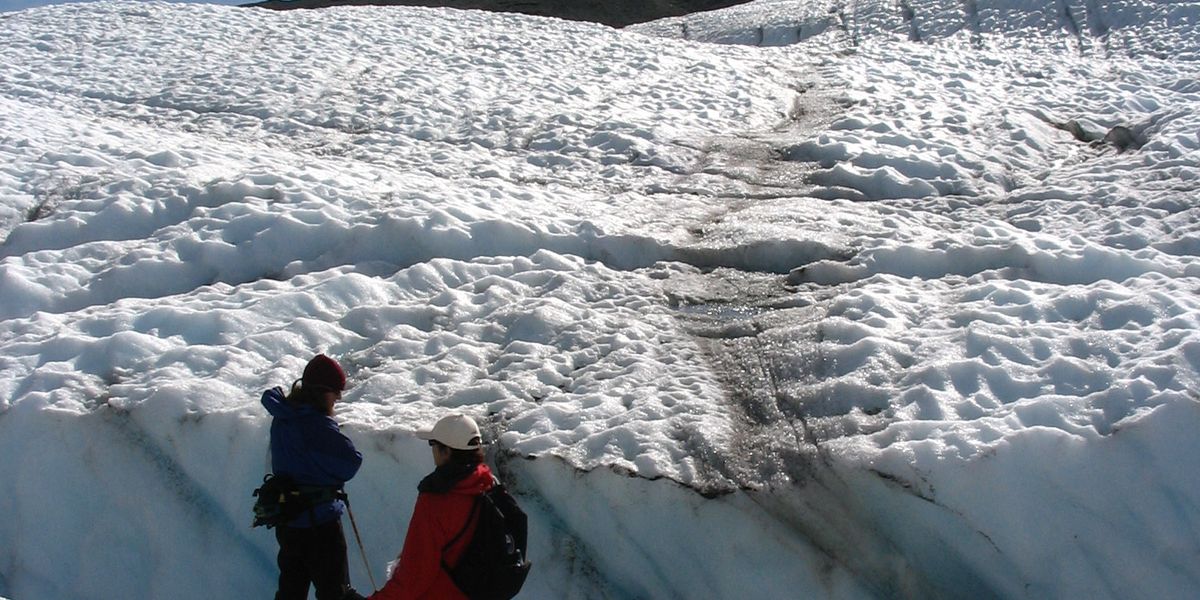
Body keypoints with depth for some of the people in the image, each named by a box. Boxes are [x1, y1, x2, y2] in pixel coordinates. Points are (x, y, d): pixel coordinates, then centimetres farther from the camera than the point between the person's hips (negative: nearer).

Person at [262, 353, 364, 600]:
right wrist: (330, 477, -1)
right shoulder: (317, 425, -24)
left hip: (286, 518, 8)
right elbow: (352, 461, -19)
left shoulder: (282, 417, 2)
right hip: (319, 518, -8)